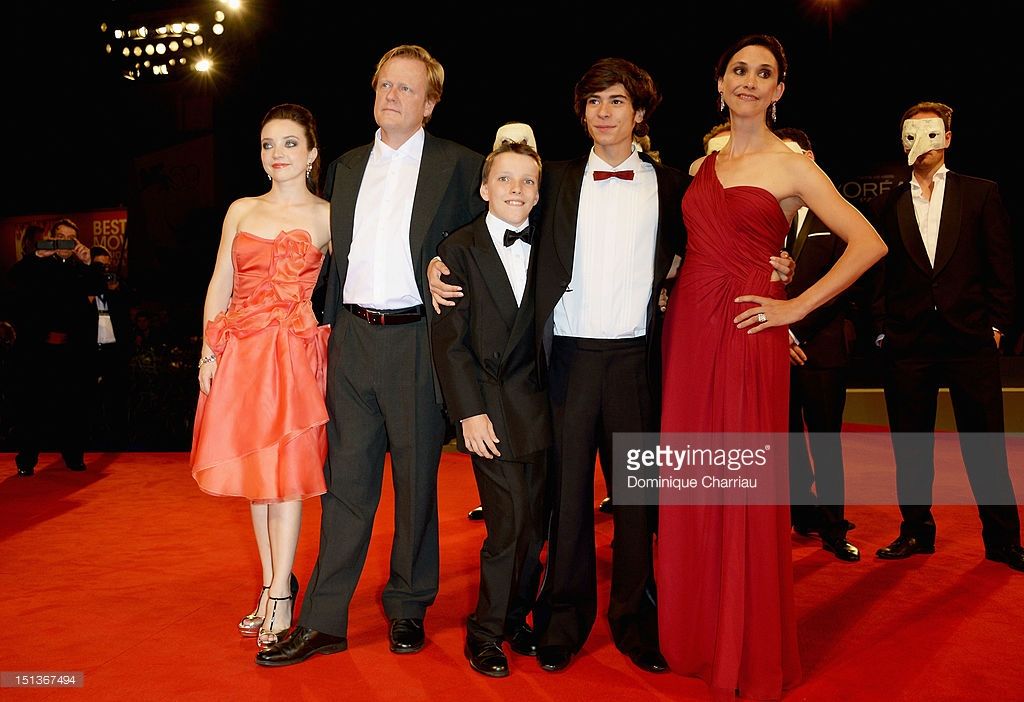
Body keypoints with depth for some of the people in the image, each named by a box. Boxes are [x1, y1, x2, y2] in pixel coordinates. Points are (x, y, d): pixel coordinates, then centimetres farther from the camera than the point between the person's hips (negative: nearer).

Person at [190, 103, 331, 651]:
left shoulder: (326, 216, 3)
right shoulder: (241, 210, 13)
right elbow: (219, 285, 11)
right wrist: (210, 350, 3)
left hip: (296, 352, -4)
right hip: (240, 351, 4)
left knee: (284, 471, -5)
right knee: (253, 469, 8)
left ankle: (279, 597, 5)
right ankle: (273, 584, 20)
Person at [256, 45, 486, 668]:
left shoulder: (457, 165, 1)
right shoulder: (346, 168, 15)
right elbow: (337, 253, 18)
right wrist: (329, 321, 13)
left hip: (416, 340, -3)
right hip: (352, 339, 4)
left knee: (417, 479, 7)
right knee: (346, 479, 7)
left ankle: (408, 608, 24)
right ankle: (324, 621, 15)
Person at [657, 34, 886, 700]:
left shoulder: (793, 166, -1)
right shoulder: (703, 161, 14)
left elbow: (870, 243, -5)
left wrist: (798, 307, -8)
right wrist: (677, 297, 10)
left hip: (748, 332, -5)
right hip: (689, 327, 5)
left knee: (747, 486, 0)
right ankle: (698, 632, 25)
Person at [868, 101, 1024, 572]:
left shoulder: (980, 194, 8)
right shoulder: (887, 205, 10)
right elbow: (879, 274, 8)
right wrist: (882, 330, 2)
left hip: (971, 338, -1)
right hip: (907, 341, 1)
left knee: (986, 444, 3)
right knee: (911, 445, 7)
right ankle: (916, 532, 21)